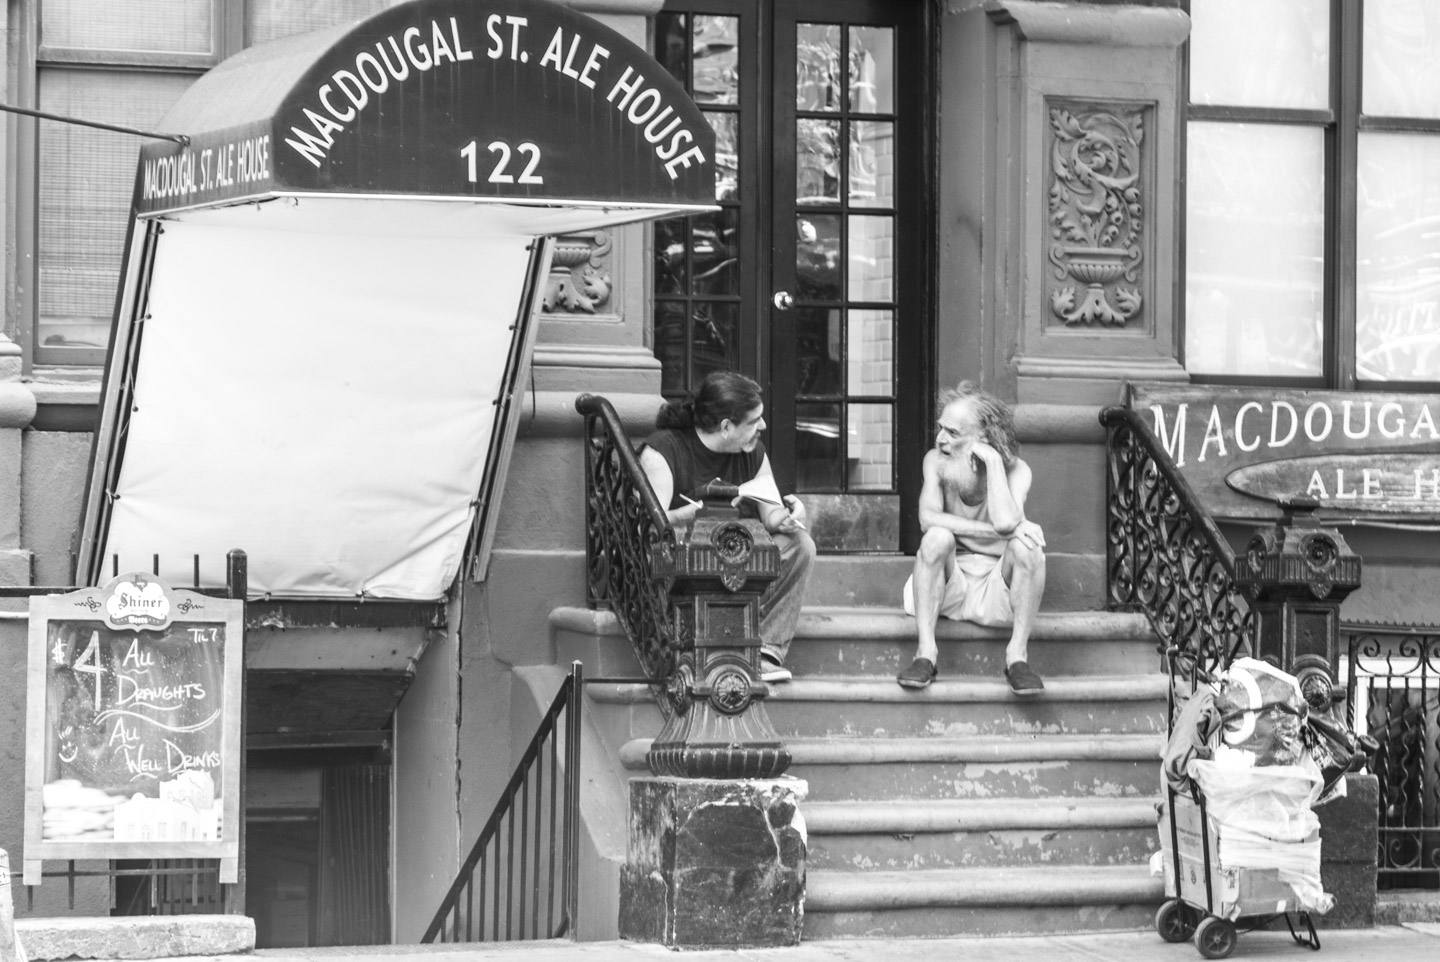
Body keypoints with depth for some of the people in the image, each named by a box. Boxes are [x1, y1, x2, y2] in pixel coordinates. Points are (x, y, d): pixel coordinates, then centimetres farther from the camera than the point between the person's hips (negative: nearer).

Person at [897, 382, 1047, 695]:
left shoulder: (1015, 471, -8)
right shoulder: (936, 461, -4)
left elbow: (1006, 522, -29)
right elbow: (928, 518, -22)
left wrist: (993, 461, -23)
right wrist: (992, 532, -28)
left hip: (997, 588, -1)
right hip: (948, 587, 1)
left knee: (1026, 546, -29)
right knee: (938, 537, -29)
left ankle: (1018, 655, -24)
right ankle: (925, 653, -30)